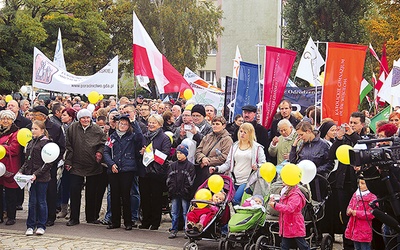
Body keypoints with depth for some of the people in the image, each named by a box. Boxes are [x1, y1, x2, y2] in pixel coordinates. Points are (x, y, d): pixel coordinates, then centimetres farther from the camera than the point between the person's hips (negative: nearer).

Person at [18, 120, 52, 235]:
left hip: (42, 177, -5)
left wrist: (36, 174, -17)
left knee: (41, 201, 4)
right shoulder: (30, 143, 13)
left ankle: (41, 226, 14)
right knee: (32, 201, 8)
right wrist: (22, 171, 3)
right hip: (31, 176, 6)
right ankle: (30, 226, 14)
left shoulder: (46, 143, -8)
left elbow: (47, 163, -12)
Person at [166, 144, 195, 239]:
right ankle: (173, 230, 14)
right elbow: (169, 179, 10)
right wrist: (171, 190, -2)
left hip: (185, 195, -4)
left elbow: (190, 181, -5)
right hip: (174, 195, 4)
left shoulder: (190, 166, -1)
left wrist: (184, 191, -11)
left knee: (186, 213, 0)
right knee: (174, 213, 8)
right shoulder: (173, 165, 12)